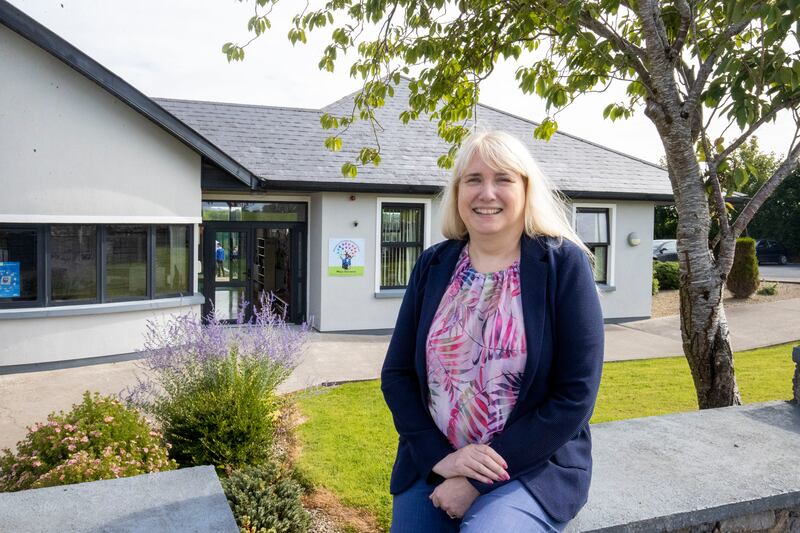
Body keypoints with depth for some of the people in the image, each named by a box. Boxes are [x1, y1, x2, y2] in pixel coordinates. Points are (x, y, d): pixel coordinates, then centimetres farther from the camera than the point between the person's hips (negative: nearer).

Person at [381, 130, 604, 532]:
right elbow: (396, 374, 3)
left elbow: (576, 395, -12)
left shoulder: (563, 264, -9)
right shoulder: (432, 266, 1)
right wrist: (439, 456, -12)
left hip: (532, 468, -3)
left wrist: (482, 480, -13)